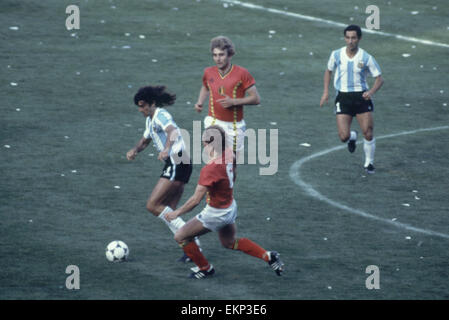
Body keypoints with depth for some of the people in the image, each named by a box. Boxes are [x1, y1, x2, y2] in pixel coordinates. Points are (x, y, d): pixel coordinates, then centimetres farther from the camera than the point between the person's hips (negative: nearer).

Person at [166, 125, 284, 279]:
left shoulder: (210, 169, -33)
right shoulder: (229, 154, -10)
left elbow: (196, 200, -28)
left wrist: (177, 213, -16)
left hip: (217, 213, -9)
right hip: (231, 207, 9)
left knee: (181, 237, 6)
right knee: (229, 242, 32)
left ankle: (205, 268, 21)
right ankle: (268, 256, 28)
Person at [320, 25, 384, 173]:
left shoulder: (366, 58, -8)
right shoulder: (336, 55, -2)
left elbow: (379, 79, -1)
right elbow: (328, 71, 16)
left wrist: (371, 92, -21)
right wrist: (326, 92, 7)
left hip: (361, 97, -1)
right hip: (343, 98, 1)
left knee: (368, 134, -6)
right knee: (344, 137, -10)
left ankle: (369, 162, 18)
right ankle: (352, 137, 29)